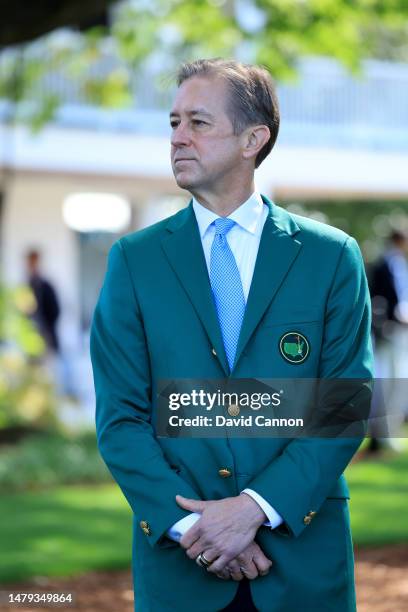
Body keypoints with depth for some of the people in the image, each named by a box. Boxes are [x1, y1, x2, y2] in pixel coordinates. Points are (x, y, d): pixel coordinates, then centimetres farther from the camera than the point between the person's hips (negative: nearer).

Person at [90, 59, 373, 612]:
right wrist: (187, 525, -12)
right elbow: (119, 416, 0)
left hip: (304, 555, 0)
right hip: (176, 557, 0)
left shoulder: (332, 257, 2)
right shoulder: (134, 259, 4)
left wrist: (257, 506, -14)